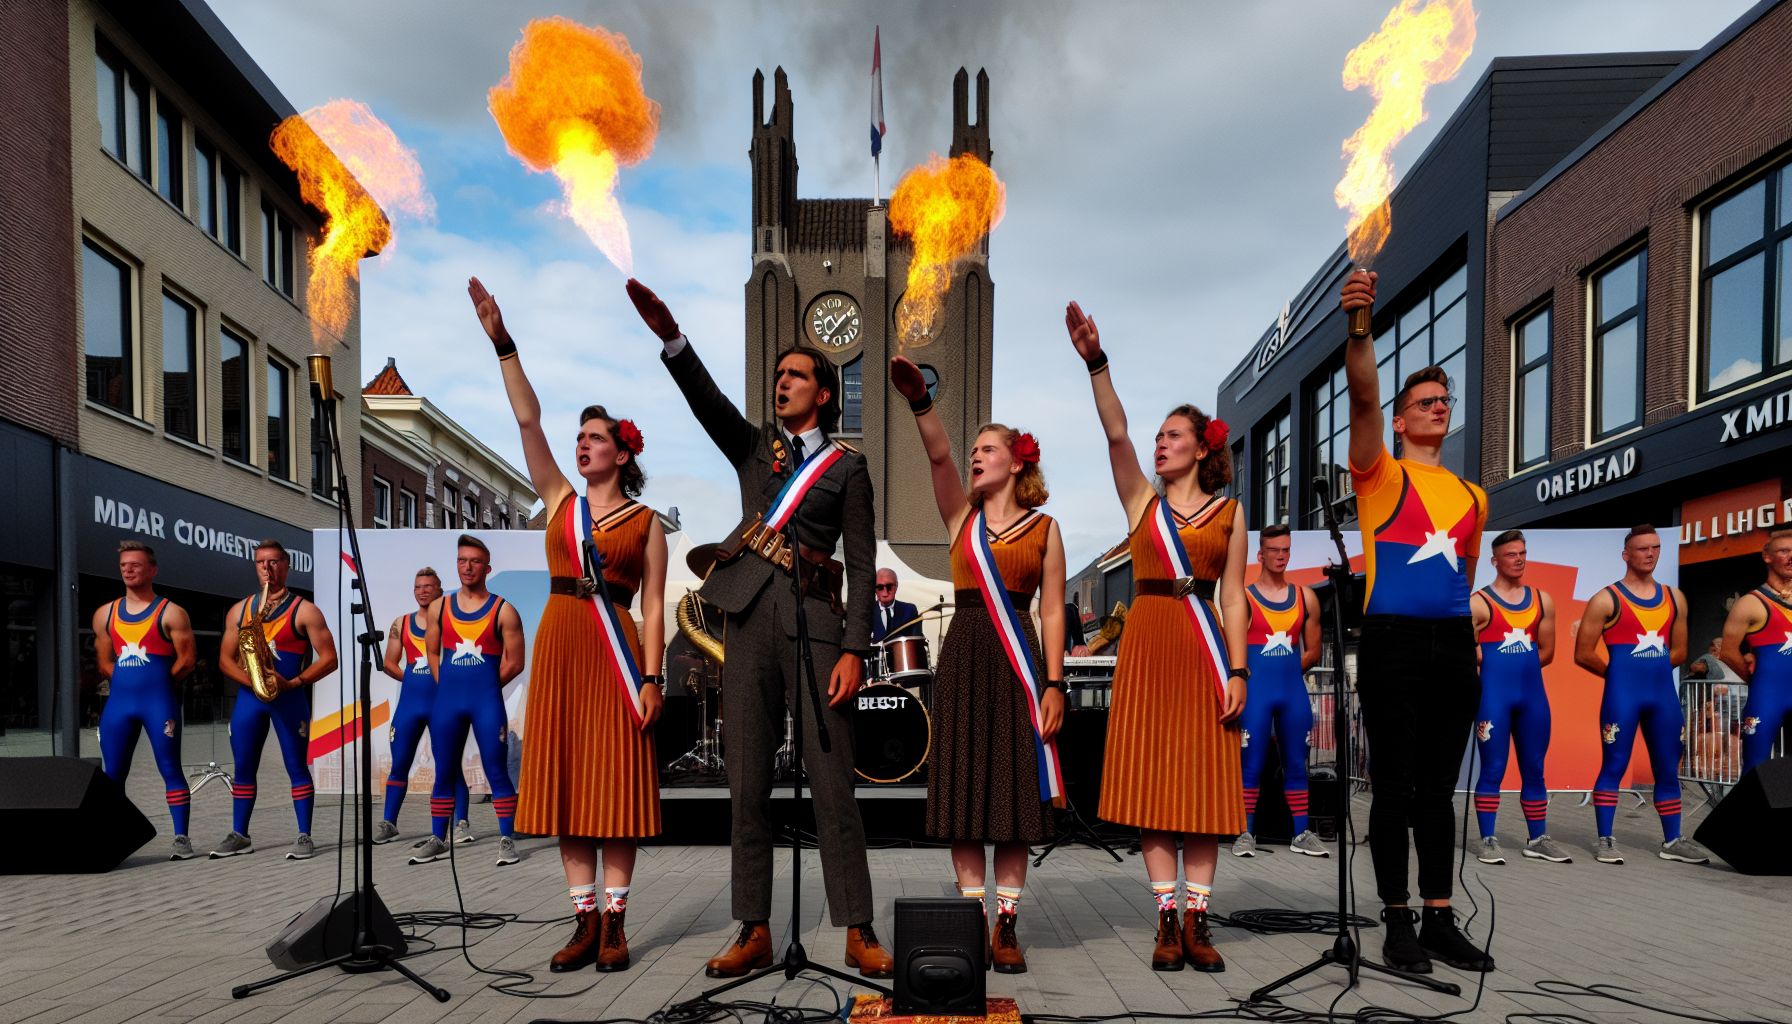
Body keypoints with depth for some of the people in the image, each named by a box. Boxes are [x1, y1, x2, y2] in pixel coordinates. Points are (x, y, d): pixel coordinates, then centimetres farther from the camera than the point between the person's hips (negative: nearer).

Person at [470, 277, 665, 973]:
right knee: (565, 783, 4)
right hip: (559, 647, 4)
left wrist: (651, 678, -10)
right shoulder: (559, 500, 12)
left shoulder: (646, 522, 4)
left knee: (615, 784, -2)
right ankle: (585, 923, 12)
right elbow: (527, 420, 4)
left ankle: (615, 923, 7)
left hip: (616, 651, -3)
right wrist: (502, 344, -2)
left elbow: (654, 607, -1)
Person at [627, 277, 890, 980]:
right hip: (752, 619, 3)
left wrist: (854, 649, -7)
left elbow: (862, 563, 2)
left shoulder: (846, 466, 8)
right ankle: (754, 933, 12)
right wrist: (670, 337, -17)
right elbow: (706, 400, -1)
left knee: (832, 784, -4)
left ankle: (858, 933, 4)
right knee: (747, 785, 4)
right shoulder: (752, 447, 17)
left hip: (816, 620, -3)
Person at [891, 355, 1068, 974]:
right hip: (962, 658, 2)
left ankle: (1006, 926, 8)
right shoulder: (961, 516, 10)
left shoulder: (1044, 528, 5)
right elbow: (938, 457, -8)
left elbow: (1052, 612, 1)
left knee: (1013, 793, 0)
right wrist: (918, 400, -24)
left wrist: (1054, 684, -7)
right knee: (964, 790, 3)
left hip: (1017, 663, -2)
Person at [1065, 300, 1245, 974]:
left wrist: (1236, 671, -5)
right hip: (1146, 645, 1)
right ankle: (1168, 921, 7)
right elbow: (1115, 433, -5)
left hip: (1203, 650, -1)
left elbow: (1233, 597, 3)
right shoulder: (1141, 499, 9)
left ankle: (1197, 922, 8)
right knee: (1152, 780, 0)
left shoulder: (1229, 511, 8)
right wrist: (1096, 362, -17)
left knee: (1204, 782, 0)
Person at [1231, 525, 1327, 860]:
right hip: (1256, 691, -3)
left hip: (1294, 690, 3)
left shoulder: (1306, 597, 10)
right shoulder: (1243, 597, 0)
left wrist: (1287, 669, 3)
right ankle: (1246, 833, 6)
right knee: (1251, 764, -2)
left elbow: (1312, 652, 13)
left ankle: (1302, 834, 17)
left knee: (1296, 764, 9)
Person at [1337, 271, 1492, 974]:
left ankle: (1440, 921, 18)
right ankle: (1398, 922, 11)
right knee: (1395, 788, 1)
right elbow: (1363, 396, -15)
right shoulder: (1381, 475, 2)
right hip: (1392, 644, -5)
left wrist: (1467, 638, 16)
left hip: (1454, 645, 5)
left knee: (1438, 789, 10)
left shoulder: (1472, 496, 18)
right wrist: (1359, 325, -29)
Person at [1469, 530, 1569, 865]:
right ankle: (1488, 841, 4)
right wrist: (1498, 665, -2)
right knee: (1492, 770, -2)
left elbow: (1547, 652, 14)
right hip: (1494, 693, -5)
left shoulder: (1543, 601, 11)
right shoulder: (1478, 603, -5)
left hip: (1533, 693, 5)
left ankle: (1538, 840, 20)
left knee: (1534, 770, 10)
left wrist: (1519, 664, 5)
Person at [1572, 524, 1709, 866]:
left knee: (1668, 770, 10)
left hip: (1664, 693, 5)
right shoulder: (1607, 600, -5)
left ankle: (1672, 841, 20)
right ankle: (1606, 841, 3)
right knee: (1613, 767, -2)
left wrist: (1653, 669, 7)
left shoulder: (1674, 598, 11)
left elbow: (1679, 651, 19)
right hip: (1622, 694, -5)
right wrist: (1619, 672, 3)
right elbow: (1583, 655, -6)